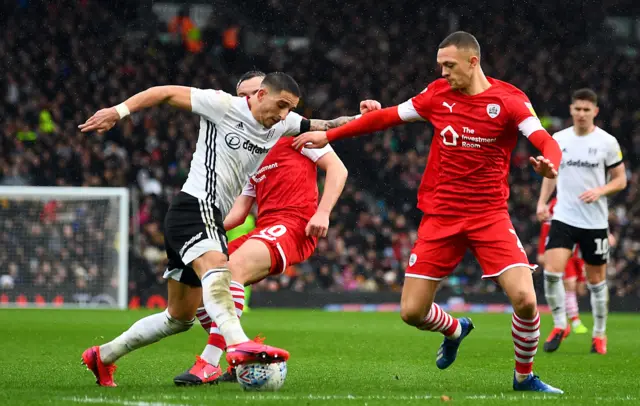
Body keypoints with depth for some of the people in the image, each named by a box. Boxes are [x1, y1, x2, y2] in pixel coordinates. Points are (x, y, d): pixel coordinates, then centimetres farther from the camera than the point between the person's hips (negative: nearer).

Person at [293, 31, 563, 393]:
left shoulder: (509, 100, -7)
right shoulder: (438, 94, 5)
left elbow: (546, 142, -17)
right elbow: (388, 117, 14)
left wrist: (549, 164, -41)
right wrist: (327, 135, 16)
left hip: (490, 214, -3)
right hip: (440, 215, 3)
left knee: (525, 299, -20)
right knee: (412, 312, -1)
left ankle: (524, 376, 7)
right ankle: (454, 330, 35)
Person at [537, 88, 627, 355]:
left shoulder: (607, 142, -4)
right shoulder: (558, 139, 4)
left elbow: (621, 180, 1)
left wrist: (600, 191, -17)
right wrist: (542, 202, 5)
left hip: (595, 222, -1)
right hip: (563, 218, 1)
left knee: (596, 280, 7)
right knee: (552, 271, -16)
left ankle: (599, 334, 23)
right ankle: (559, 325, 0)